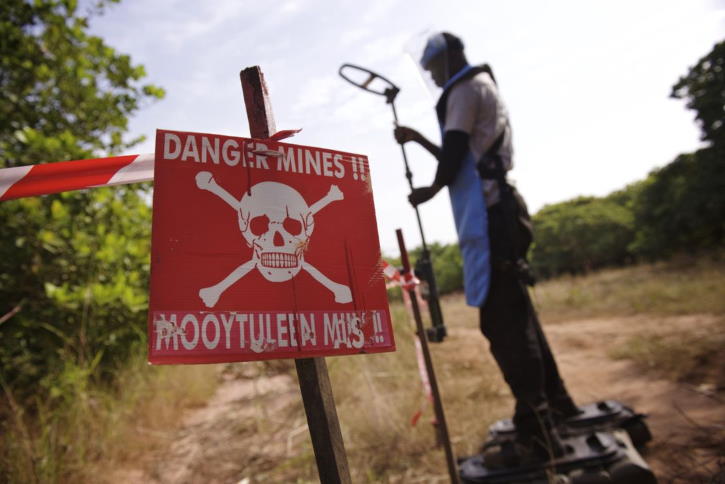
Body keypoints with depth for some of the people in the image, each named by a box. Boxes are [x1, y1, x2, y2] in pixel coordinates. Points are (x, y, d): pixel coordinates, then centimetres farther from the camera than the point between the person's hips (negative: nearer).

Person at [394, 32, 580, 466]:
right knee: (517, 316, 13)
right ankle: (555, 405, 24)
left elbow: (455, 153, -11)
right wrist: (419, 139, 28)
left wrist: (430, 190, 5)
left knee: (504, 322, -12)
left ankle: (536, 433, -7)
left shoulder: (467, 87, -1)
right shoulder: (484, 86, 30)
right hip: (498, 211, 10)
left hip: (488, 216, -10)